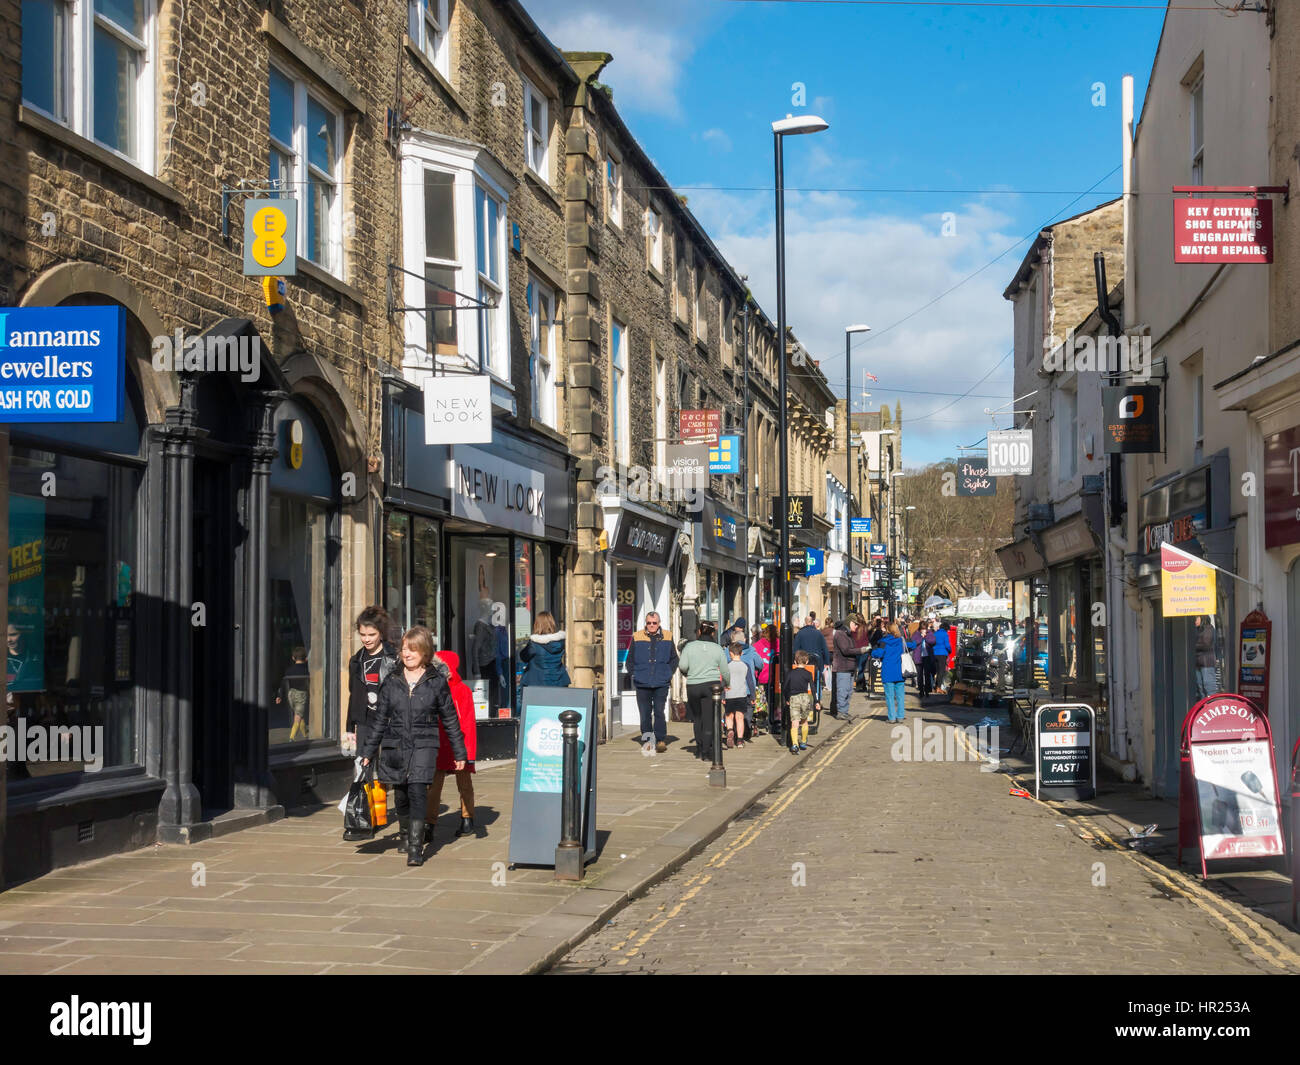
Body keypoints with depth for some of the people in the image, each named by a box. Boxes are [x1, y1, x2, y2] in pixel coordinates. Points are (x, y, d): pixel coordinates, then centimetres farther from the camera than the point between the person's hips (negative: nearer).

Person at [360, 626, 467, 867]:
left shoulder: (437, 682, 0)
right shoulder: (391, 682, 6)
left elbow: (450, 720, 6)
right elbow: (380, 720, 11)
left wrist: (459, 753, 7)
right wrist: (368, 752, 10)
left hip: (424, 746, -3)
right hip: (396, 746, 3)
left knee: (418, 791, -16)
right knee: (401, 795, 9)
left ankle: (415, 847, -15)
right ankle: (405, 832, 36)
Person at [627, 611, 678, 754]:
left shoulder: (667, 637, 6)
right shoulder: (637, 638, 5)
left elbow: (674, 658, 17)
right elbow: (630, 659, 13)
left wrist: (669, 673, 7)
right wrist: (633, 674, 4)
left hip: (661, 683, -1)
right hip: (642, 683, 1)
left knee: (659, 712, -8)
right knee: (645, 713, 4)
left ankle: (661, 740, -3)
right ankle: (646, 740, 14)